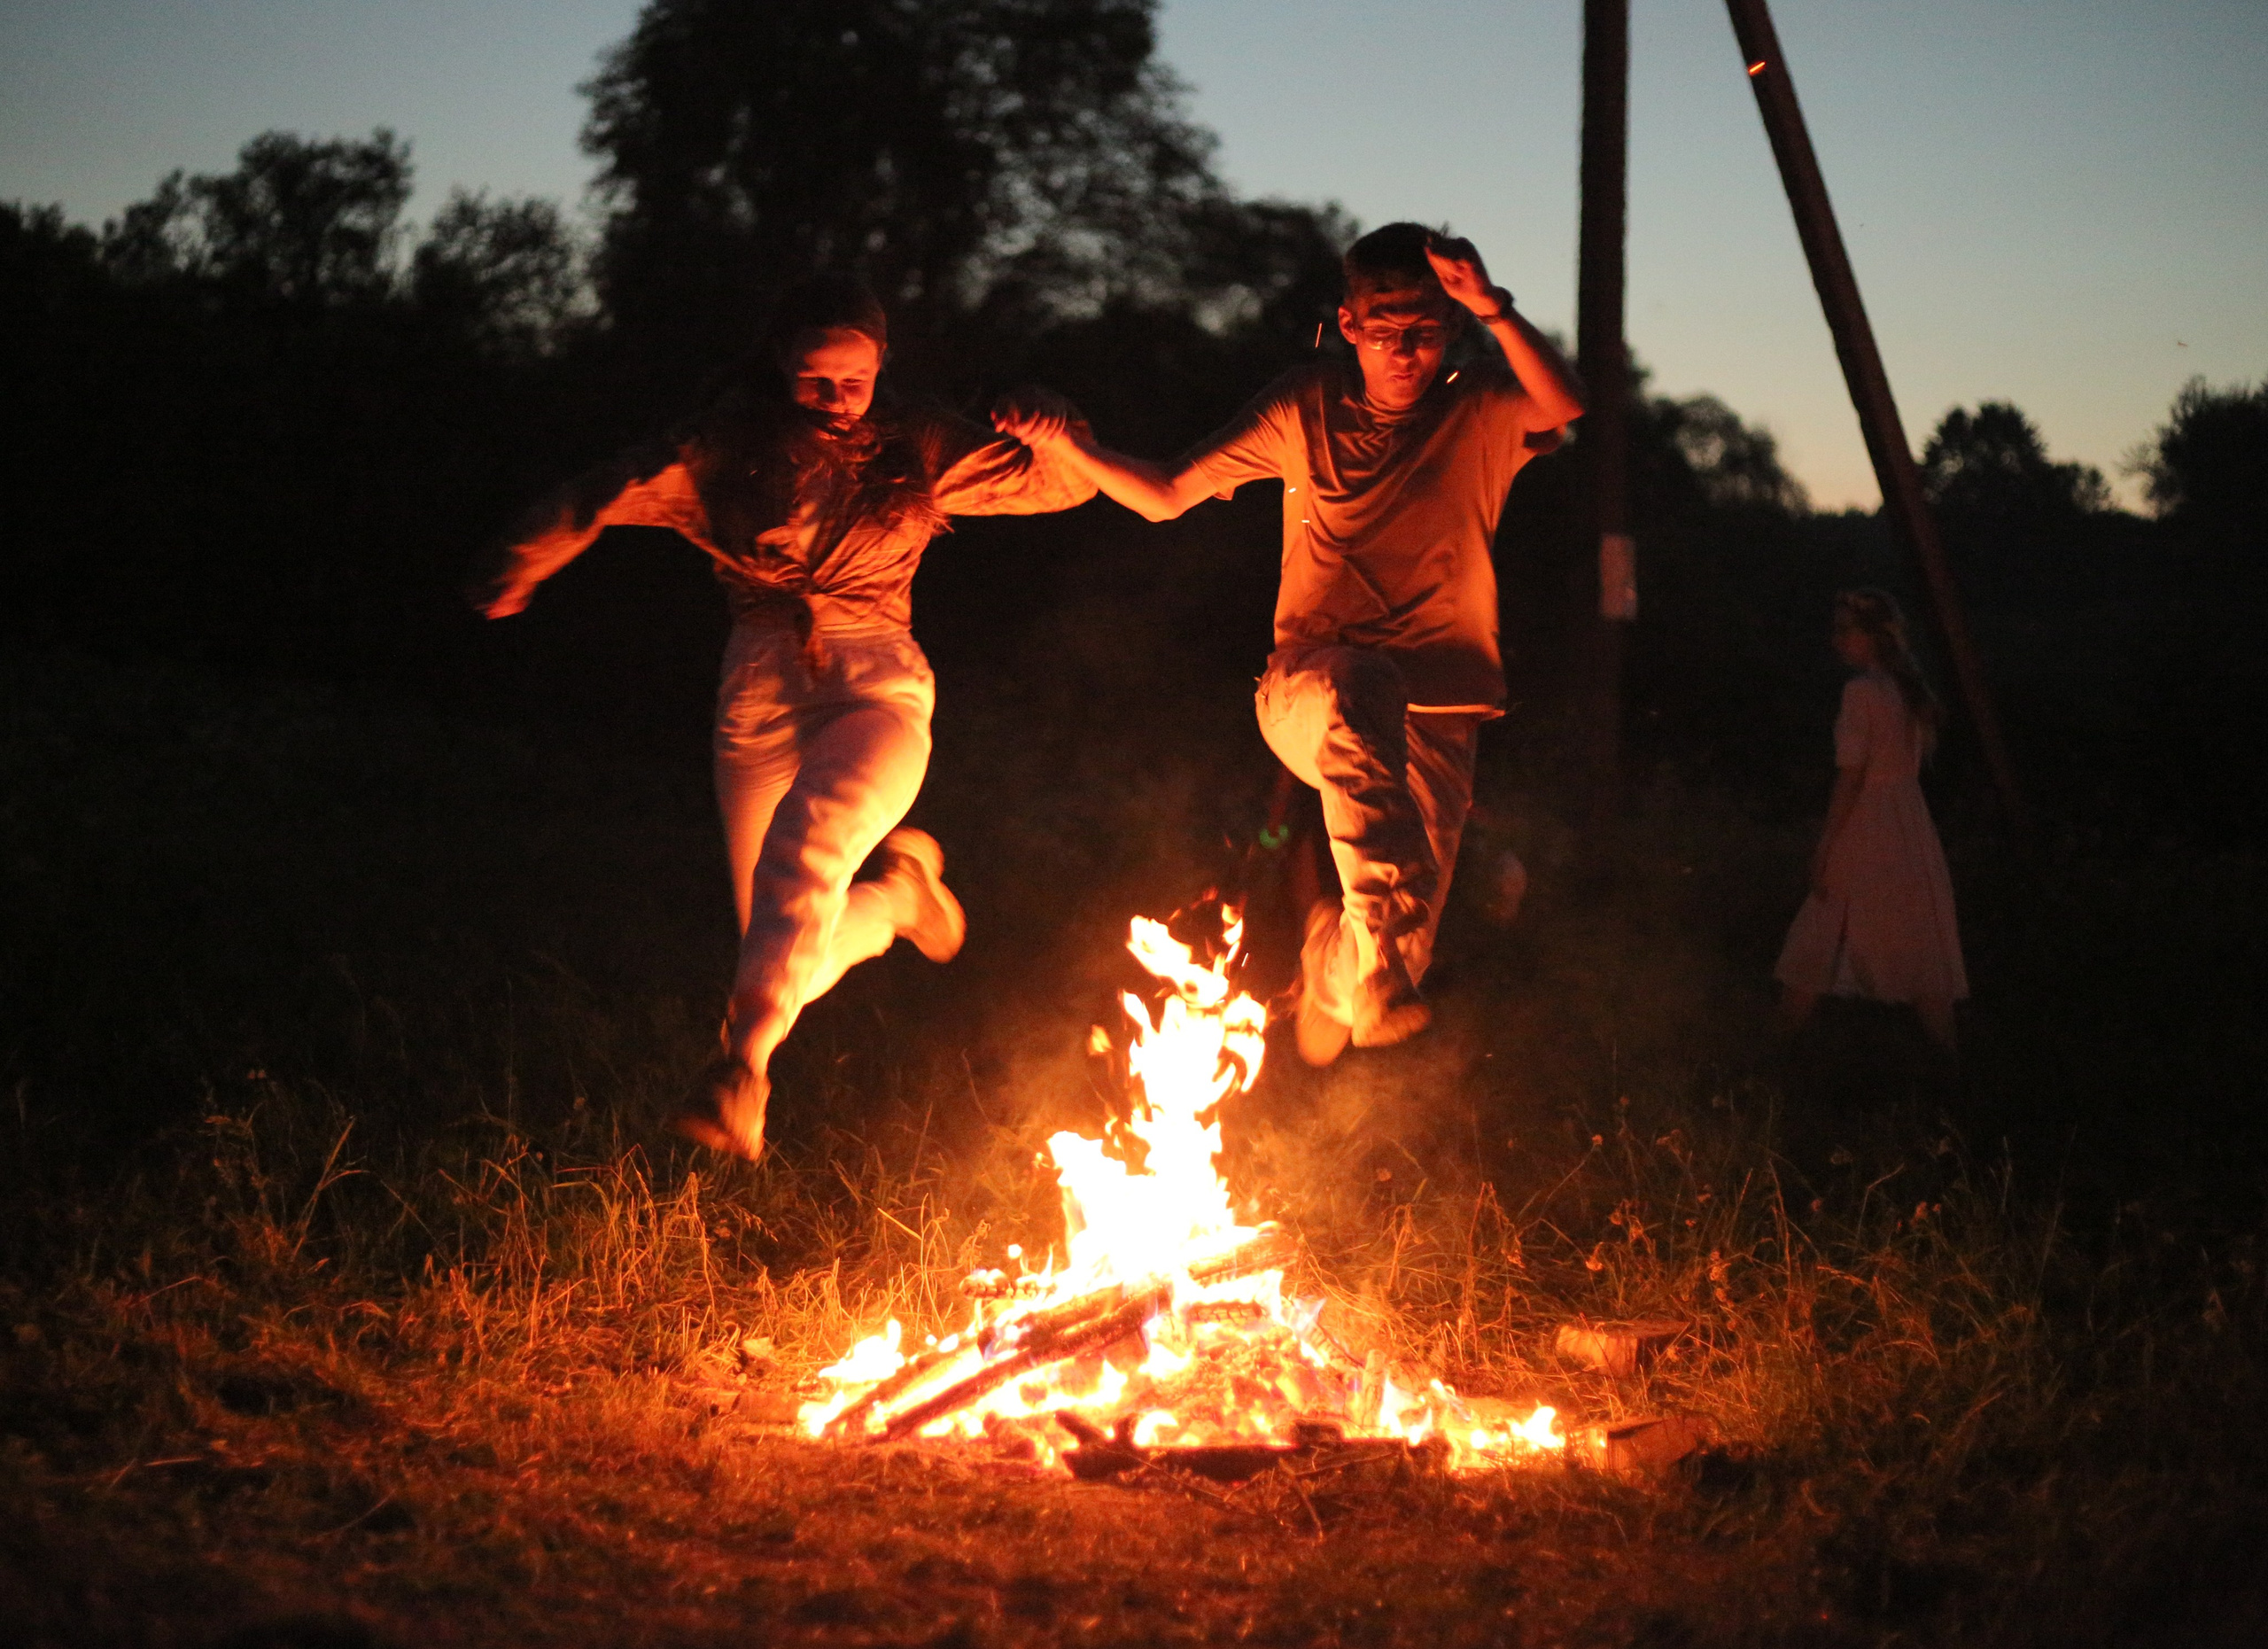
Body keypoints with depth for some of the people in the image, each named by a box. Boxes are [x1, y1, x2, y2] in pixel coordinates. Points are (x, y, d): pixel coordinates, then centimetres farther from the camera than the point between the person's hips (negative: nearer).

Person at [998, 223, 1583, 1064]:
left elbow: (1565, 408, -22)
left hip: (1436, 709, 1)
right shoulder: (1307, 406, 6)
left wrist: (1495, 310, -35)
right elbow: (1166, 495, 8)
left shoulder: (1482, 408, 2)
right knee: (1361, 683, -40)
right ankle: (1379, 966, -54)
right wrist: (1072, 446, -7)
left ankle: (1336, 965, 30)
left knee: (1408, 938, -12)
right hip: (1307, 692, -1)